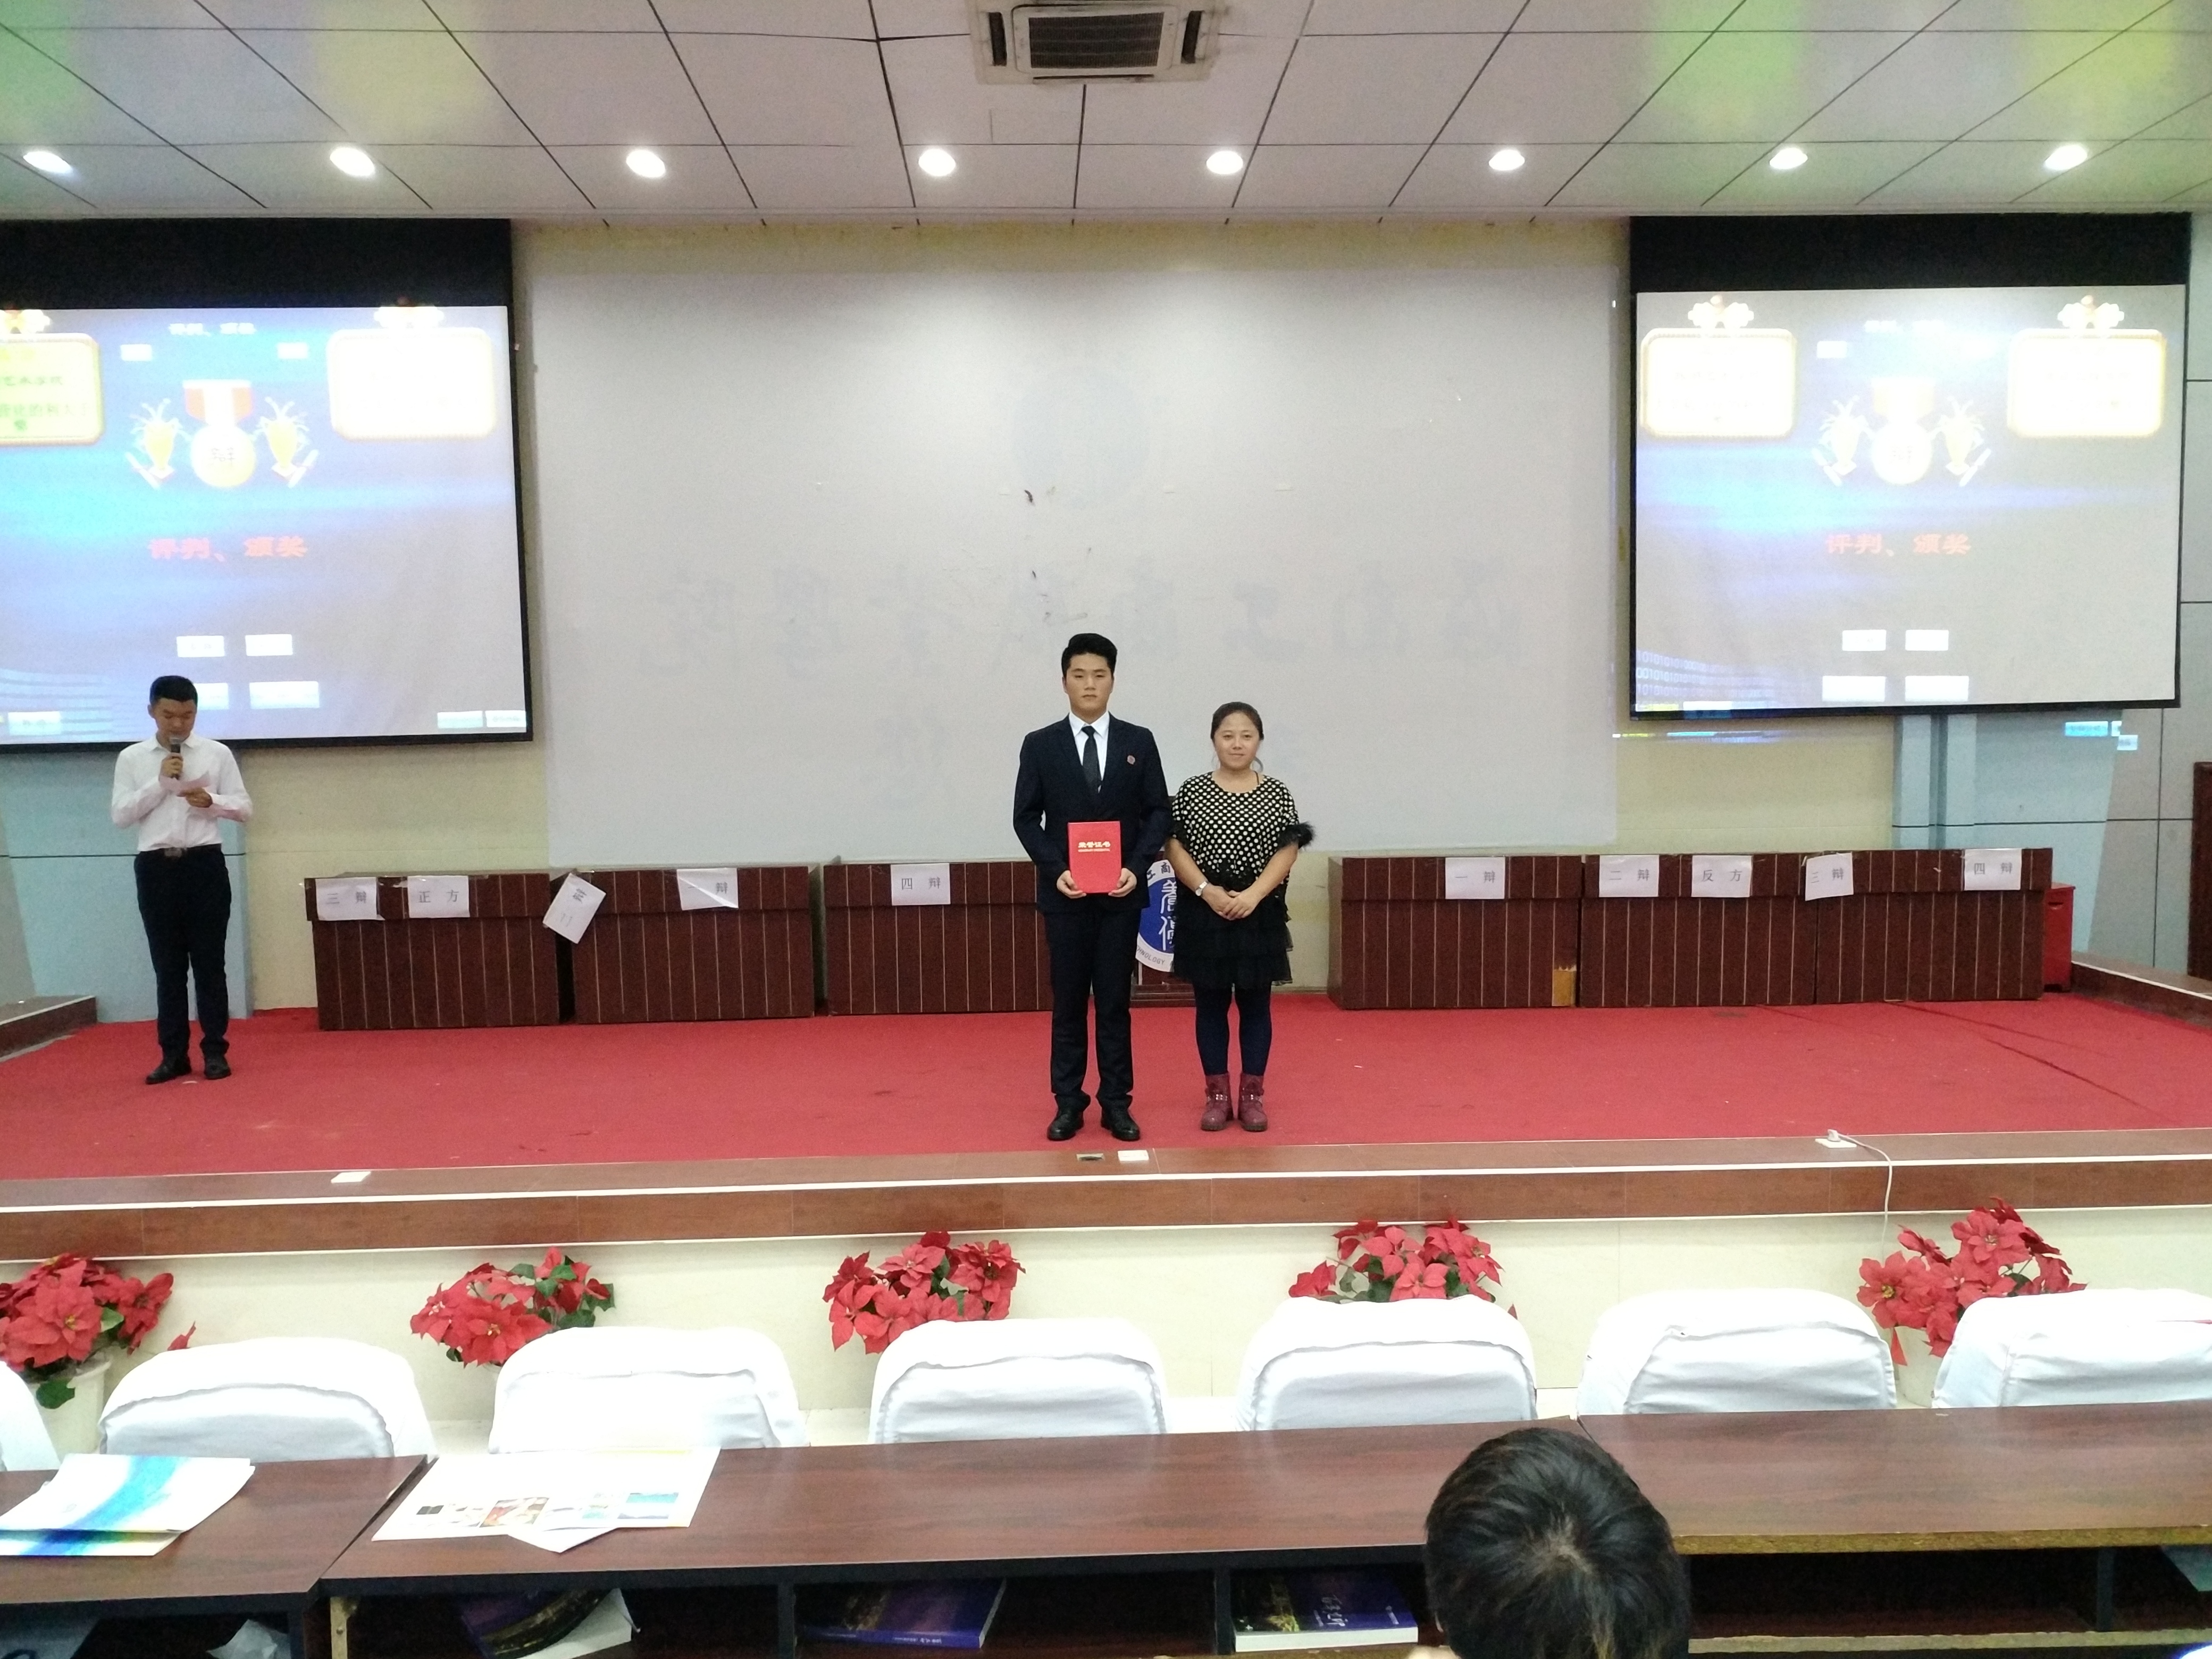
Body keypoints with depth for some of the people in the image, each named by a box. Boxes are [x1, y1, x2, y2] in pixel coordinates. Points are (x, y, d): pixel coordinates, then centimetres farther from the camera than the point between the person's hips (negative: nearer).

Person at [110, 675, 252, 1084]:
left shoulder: (217, 754, 4)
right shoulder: (131, 758, 6)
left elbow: (245, 808, 4)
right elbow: (119, 815, -1)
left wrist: (211, 800, -14)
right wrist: (160, 782, -10)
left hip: (205, 865, -1)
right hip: (156, 868, 1)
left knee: (209, 963, 2)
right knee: (167, 965, 7)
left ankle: (215, 1051, 9)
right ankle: (174, 1054, 13)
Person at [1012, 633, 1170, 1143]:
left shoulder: (1139, 742, 4)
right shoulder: (1040, 745, 2)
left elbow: (1158, 813, 3)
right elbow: (1026, 818, 1)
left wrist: (1137, 867, -11)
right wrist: (1055, 870, -12)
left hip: (1122, 893, 0)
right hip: (1064, 894, 0)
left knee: (1114, 1001, 6)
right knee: (1068, 1002, 6)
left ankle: (1117, 1103, 14)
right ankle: (1068, 1102, 15)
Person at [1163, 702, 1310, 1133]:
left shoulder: (1277, 794, 1)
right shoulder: (1192, 791, 0)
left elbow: (1287, 851, -3)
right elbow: (1175, 846, -3)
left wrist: (1253, 895, -16)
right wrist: (1206, 890, -15)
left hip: (1260, 913, 0)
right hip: (1204, 913, 0)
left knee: (1256, 1003, 6)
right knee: (1211, 1003, 6)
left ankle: (1253, 1093, 16)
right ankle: (1217, 1094, 15)